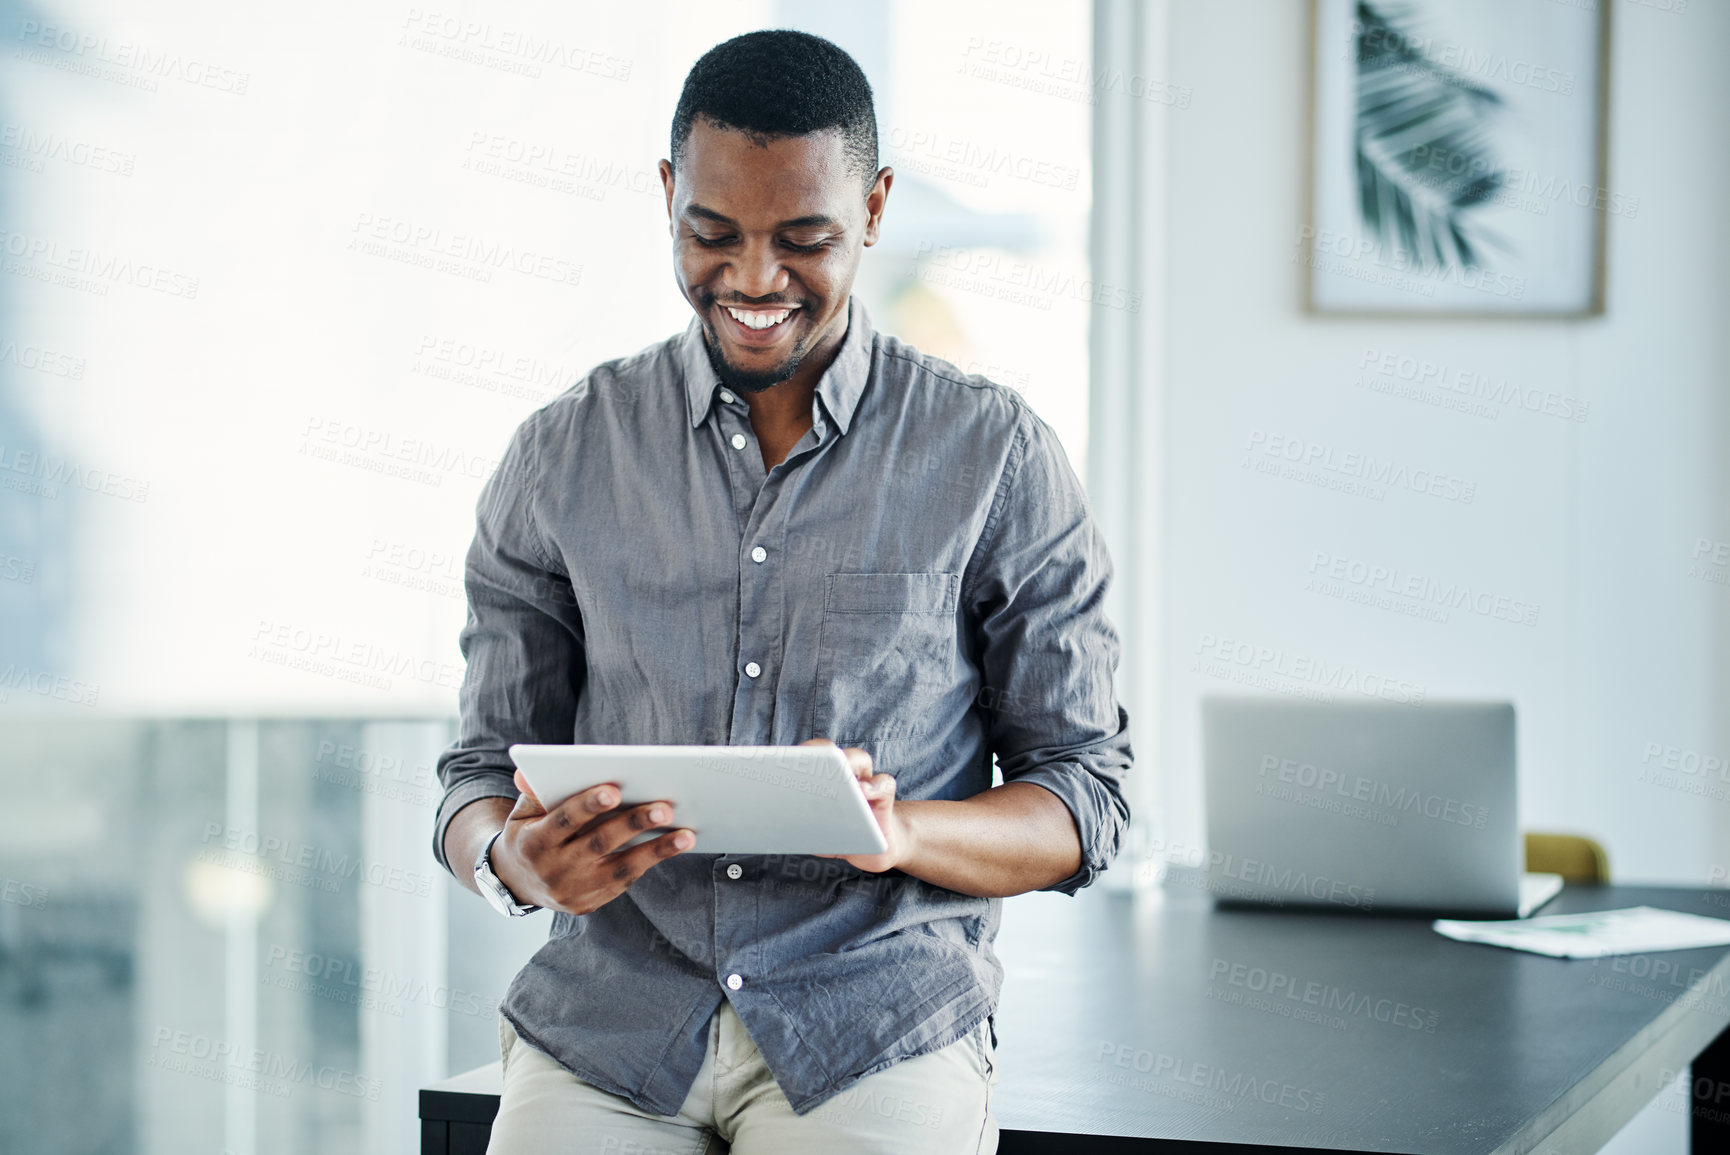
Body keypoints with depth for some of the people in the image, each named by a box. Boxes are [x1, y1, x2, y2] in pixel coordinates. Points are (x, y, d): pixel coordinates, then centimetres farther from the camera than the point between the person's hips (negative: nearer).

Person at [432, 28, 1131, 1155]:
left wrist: (900, 833, -17)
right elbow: (483, 771, 11)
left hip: (878, 1015, -1)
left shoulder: (997, 457, 3)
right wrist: (512, 860, -14)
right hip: (610, 1009, 1)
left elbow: (1088, 800, 4)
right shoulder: (561, 459, 8)